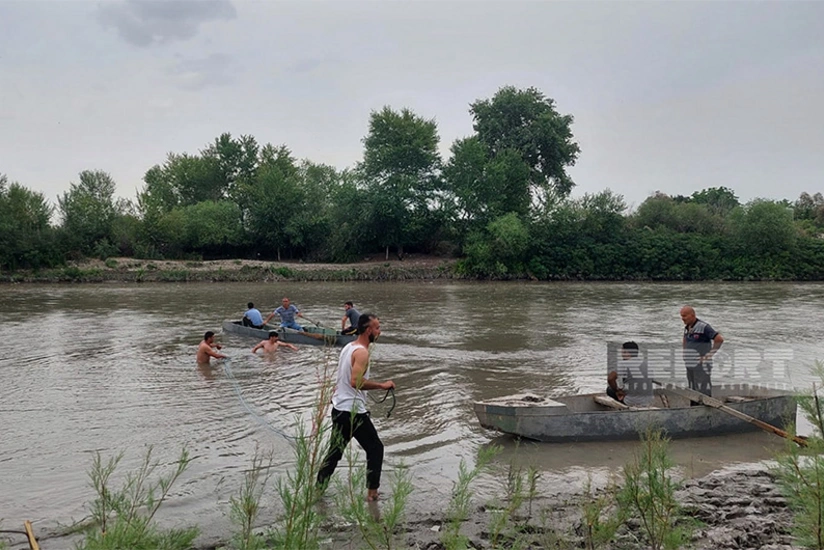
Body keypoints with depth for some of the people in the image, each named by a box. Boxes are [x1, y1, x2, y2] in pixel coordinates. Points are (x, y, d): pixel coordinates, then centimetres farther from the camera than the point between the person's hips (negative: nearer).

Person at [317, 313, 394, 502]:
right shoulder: (362, 352, -17)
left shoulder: (348, 347, 11)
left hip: (339, 409, 9)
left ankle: (318, 488, 22)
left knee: (335, 451, 17)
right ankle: (372, 492, 7)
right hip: (354, 412, -9)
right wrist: (382, 385, -22)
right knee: (375, 448, 5)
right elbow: (356, 382, -28)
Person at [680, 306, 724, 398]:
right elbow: (684, 341, 31)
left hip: (702, 366, -8)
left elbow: (720, 339, -21)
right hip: (690, 366, 8)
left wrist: (709, 355, -17)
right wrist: (685, 355, 16)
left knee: (704, 395, -7)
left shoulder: (704, 327, -13)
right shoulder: (687, 328, 12)